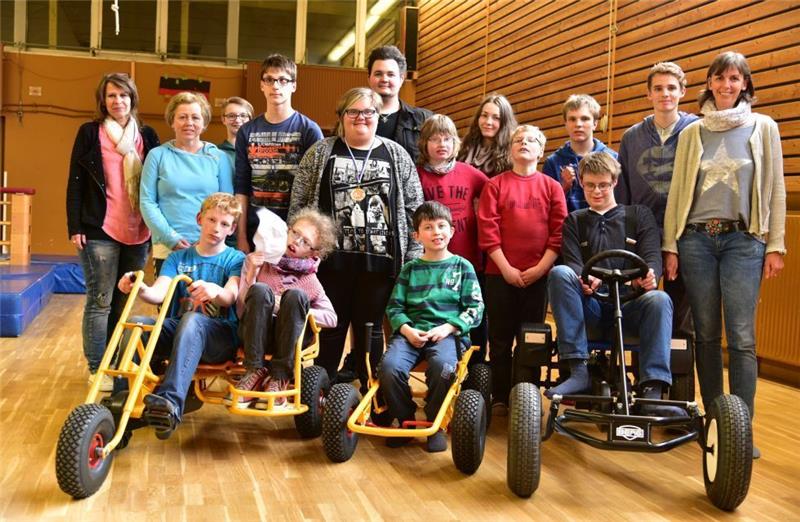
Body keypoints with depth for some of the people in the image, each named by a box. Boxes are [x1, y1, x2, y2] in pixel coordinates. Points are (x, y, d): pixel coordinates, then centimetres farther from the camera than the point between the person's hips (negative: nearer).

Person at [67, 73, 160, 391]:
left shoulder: (146, 136, 11)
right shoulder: (90, 133, 4)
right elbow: (75, 182, 2)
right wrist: (75, 226, -6)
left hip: (138, 232, 3)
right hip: (100, 230, -3)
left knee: (125, 301, 7)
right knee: (101, 301, -1)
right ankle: (97, 368, 9)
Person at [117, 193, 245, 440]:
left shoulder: (236, 259, 7)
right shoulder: (178, 258, 15)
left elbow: (231, 296, -14)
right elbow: (160, 293, -3)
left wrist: (215, 290, -39)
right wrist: (142, 290, -27)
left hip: (221, 336, -3)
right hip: (178, 330, 3)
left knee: (192, 320, -38)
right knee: (136, 324, -27)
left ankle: (171, 402, -53)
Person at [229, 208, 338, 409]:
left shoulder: (310, 280, 9)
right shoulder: (257, 260, 7)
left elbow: (331, 318, 3)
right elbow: (242, 308, 0)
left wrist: (295, 309, -8)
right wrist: (251, 273, -13)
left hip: (286, 339, 0)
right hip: (255, 336, 0)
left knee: (296, 294, -28)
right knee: (261, 289, -28)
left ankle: (279, 377, -24)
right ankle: (255, 371, -24)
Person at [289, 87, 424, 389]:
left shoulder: (397, 155, 8)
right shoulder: (320, 152, 6)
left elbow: (413, 208, 6)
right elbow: (299, 205, 5)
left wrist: (413, 257, 1)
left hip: (379, 259, 0)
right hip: (332, 258, 0)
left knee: (370, 329, 8)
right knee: (331, 328, 7)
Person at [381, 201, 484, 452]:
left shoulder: (462, 266, 11)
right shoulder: (410, 268, 17)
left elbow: (475, 308, 5)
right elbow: (394, 306, 14)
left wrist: (448, 328, -10)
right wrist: (406, 329, -7)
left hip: (448, 332, -2)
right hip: (412, 331, 2)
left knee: (442, 365, -37)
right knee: (389, 366, -29)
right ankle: (405, 420, -3)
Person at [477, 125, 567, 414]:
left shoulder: (552, 187, 6)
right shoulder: (495, 185, 3)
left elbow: (559, 232, 0)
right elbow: (487, 230, -4)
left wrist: (540, 267, -9)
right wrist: (506, 268, -11)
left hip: (538, 275, 1)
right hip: (501, 273, -1)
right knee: (500, 339, 5)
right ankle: (500, 398, 14)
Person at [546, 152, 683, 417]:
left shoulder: (639, 215, 18)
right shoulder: (574, 221, 19)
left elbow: (652, 256, 3)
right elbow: (572, 262, 2)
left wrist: (650, 275, -24)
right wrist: (585, 280, -24)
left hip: (630, 305, 0)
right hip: (589, 305, 1)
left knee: (659, 299, -34)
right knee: (559, 273, -30)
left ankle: (652, 392, -39)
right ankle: (579, 371, -33)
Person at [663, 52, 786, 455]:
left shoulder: (763, 127, 7)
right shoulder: (692, 132, 9)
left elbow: (775, 188, 5)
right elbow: (677, 190, 8)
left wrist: (775, 245, -1)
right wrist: (670, 246, 3)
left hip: (743, 240, -1)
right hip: (696, 239, 2)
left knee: (741, 338, -7)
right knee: (706, 334, 5)